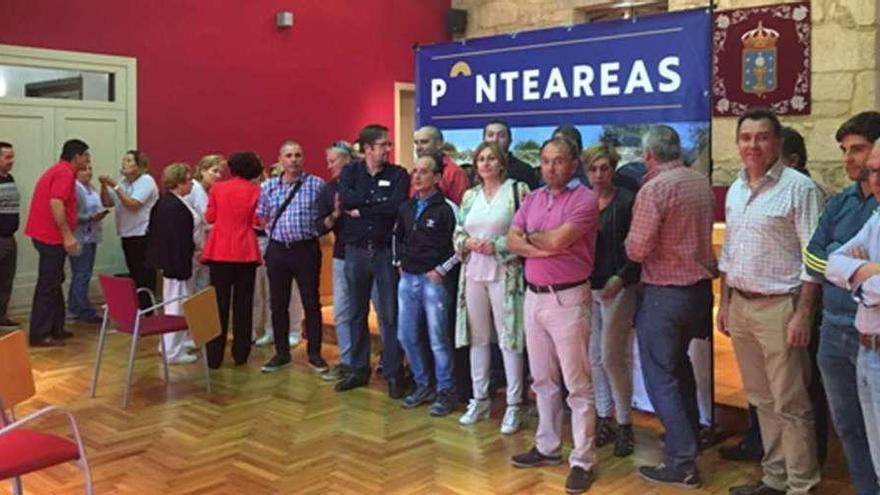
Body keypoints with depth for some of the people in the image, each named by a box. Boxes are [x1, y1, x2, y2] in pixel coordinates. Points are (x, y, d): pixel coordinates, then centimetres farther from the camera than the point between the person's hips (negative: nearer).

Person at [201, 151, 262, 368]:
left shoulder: (217, 188, 1)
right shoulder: (255, 191, -3)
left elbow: (209, 217, 6)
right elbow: (258, 220, -2)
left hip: (220, 250, 1)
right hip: (245, 252, -1)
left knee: (219, 303, 5)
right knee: (243, 303, 8)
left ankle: (214, 356, 6)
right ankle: (240, 354, 11)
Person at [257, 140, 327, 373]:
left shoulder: (316, 184, -3)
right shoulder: (269, 186, 7)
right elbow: (263, 218, 14)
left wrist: (313, 230, -12)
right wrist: (278, 231, 3)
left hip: (306, 249, -3)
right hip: (277, 249, 3)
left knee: (311, 303, 4)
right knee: (278, 304, 9)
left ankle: (315, 354, 15)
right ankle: (282, 353, 22)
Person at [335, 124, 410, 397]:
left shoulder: (398, 174, -1)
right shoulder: (350, 171, 5)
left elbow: (396, 206, -18)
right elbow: (345, 199, -14)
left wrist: (361, 210, -12)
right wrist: (379, 199, -16)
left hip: (386, 251, -2)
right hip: (355, 251, 2)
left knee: (390, 315, 2)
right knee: (357, 313, 12)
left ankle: (393, 373, 11)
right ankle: (358, 369, 24)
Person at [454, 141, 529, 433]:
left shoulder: (517, 190, -3)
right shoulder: (470, 196, 12)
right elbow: (457, 234, 13)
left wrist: (497, 246, -16)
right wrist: (469, 243, -7)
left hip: (505, 274, -5)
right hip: (473, 274, 5)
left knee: (509, 338, -2)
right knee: (477, 337, 11)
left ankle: (514, 405, 8)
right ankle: (479, 399, 23)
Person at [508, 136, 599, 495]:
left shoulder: (584, 199, -11)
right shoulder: (532, 198, 11)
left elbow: (558, 240, -22)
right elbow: (512, 241, 3)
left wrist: (531, 236, -2)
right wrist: (542, 248, -13)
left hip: (567, 299, -7)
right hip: (533, 296, 7)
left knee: (577, 384, -1)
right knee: (542, 379, 16)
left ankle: (583, 461, 7)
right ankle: (547, 446, 29)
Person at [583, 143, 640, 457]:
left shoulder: (626, 202, -5)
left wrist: (621, 277, -16)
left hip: (618, 289, -4)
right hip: (587, 288, 4)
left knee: (612, 357, -5)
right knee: (595, 357, 9)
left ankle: (624, 424, 10)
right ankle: (604, 419, 22)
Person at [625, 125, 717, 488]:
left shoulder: (653, 189, -18)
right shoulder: (702, 183, 4)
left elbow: (637, 249, -20)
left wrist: (630, 242, 1)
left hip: (665, 293, -8)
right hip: (700, 285, 8)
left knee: (660, 377, 2)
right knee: (679, 364, 26)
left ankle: (682, 463, 5)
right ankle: (689, 437, 40)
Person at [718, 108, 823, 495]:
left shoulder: (799, 188, -10)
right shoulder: (735, 190, 12)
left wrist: (803, 314, -17)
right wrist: (724, 303, 15)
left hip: (779, 307, -7)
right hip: (741, 305, 7)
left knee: (790, 405, 0)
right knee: (762, 400, 15)